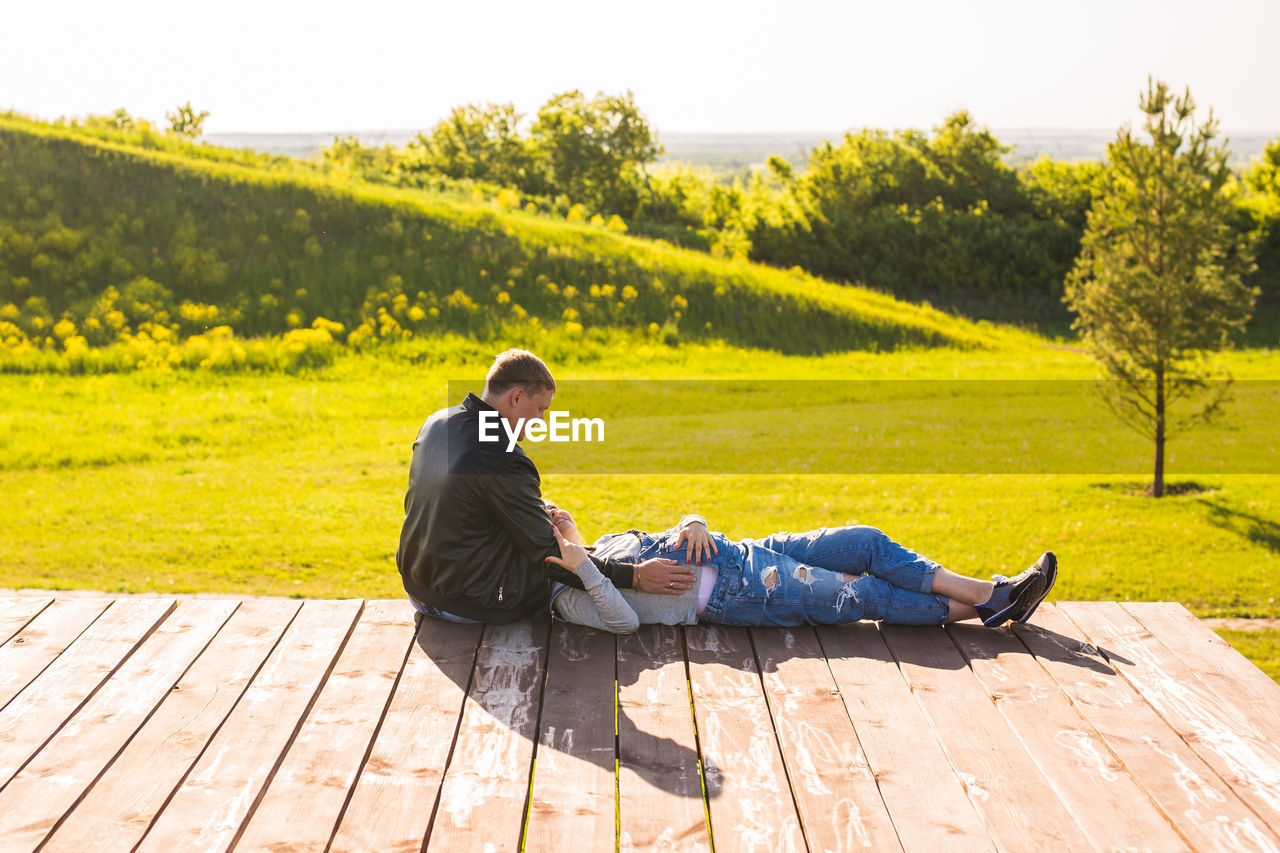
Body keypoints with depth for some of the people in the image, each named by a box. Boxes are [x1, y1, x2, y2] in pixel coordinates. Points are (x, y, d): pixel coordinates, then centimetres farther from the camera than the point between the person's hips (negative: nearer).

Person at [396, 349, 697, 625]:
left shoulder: (436, 422, 0)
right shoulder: (503, 463, -27)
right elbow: (550, 558, -22)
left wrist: (542, 514, 15)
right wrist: (635, 576, -20)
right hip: (469, 606, -8)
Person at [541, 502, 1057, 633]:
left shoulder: (609, 543, 21)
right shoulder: (569, 594, -3)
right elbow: (625, 621, -22)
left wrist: (693, 526, -1)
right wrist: (582, 570, -29)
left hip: (745, 554, 8)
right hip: (733, 595, -8)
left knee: (870, 543, -3)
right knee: (865, 595, -16)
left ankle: (993, 593, 2)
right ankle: (984, 608, -3)